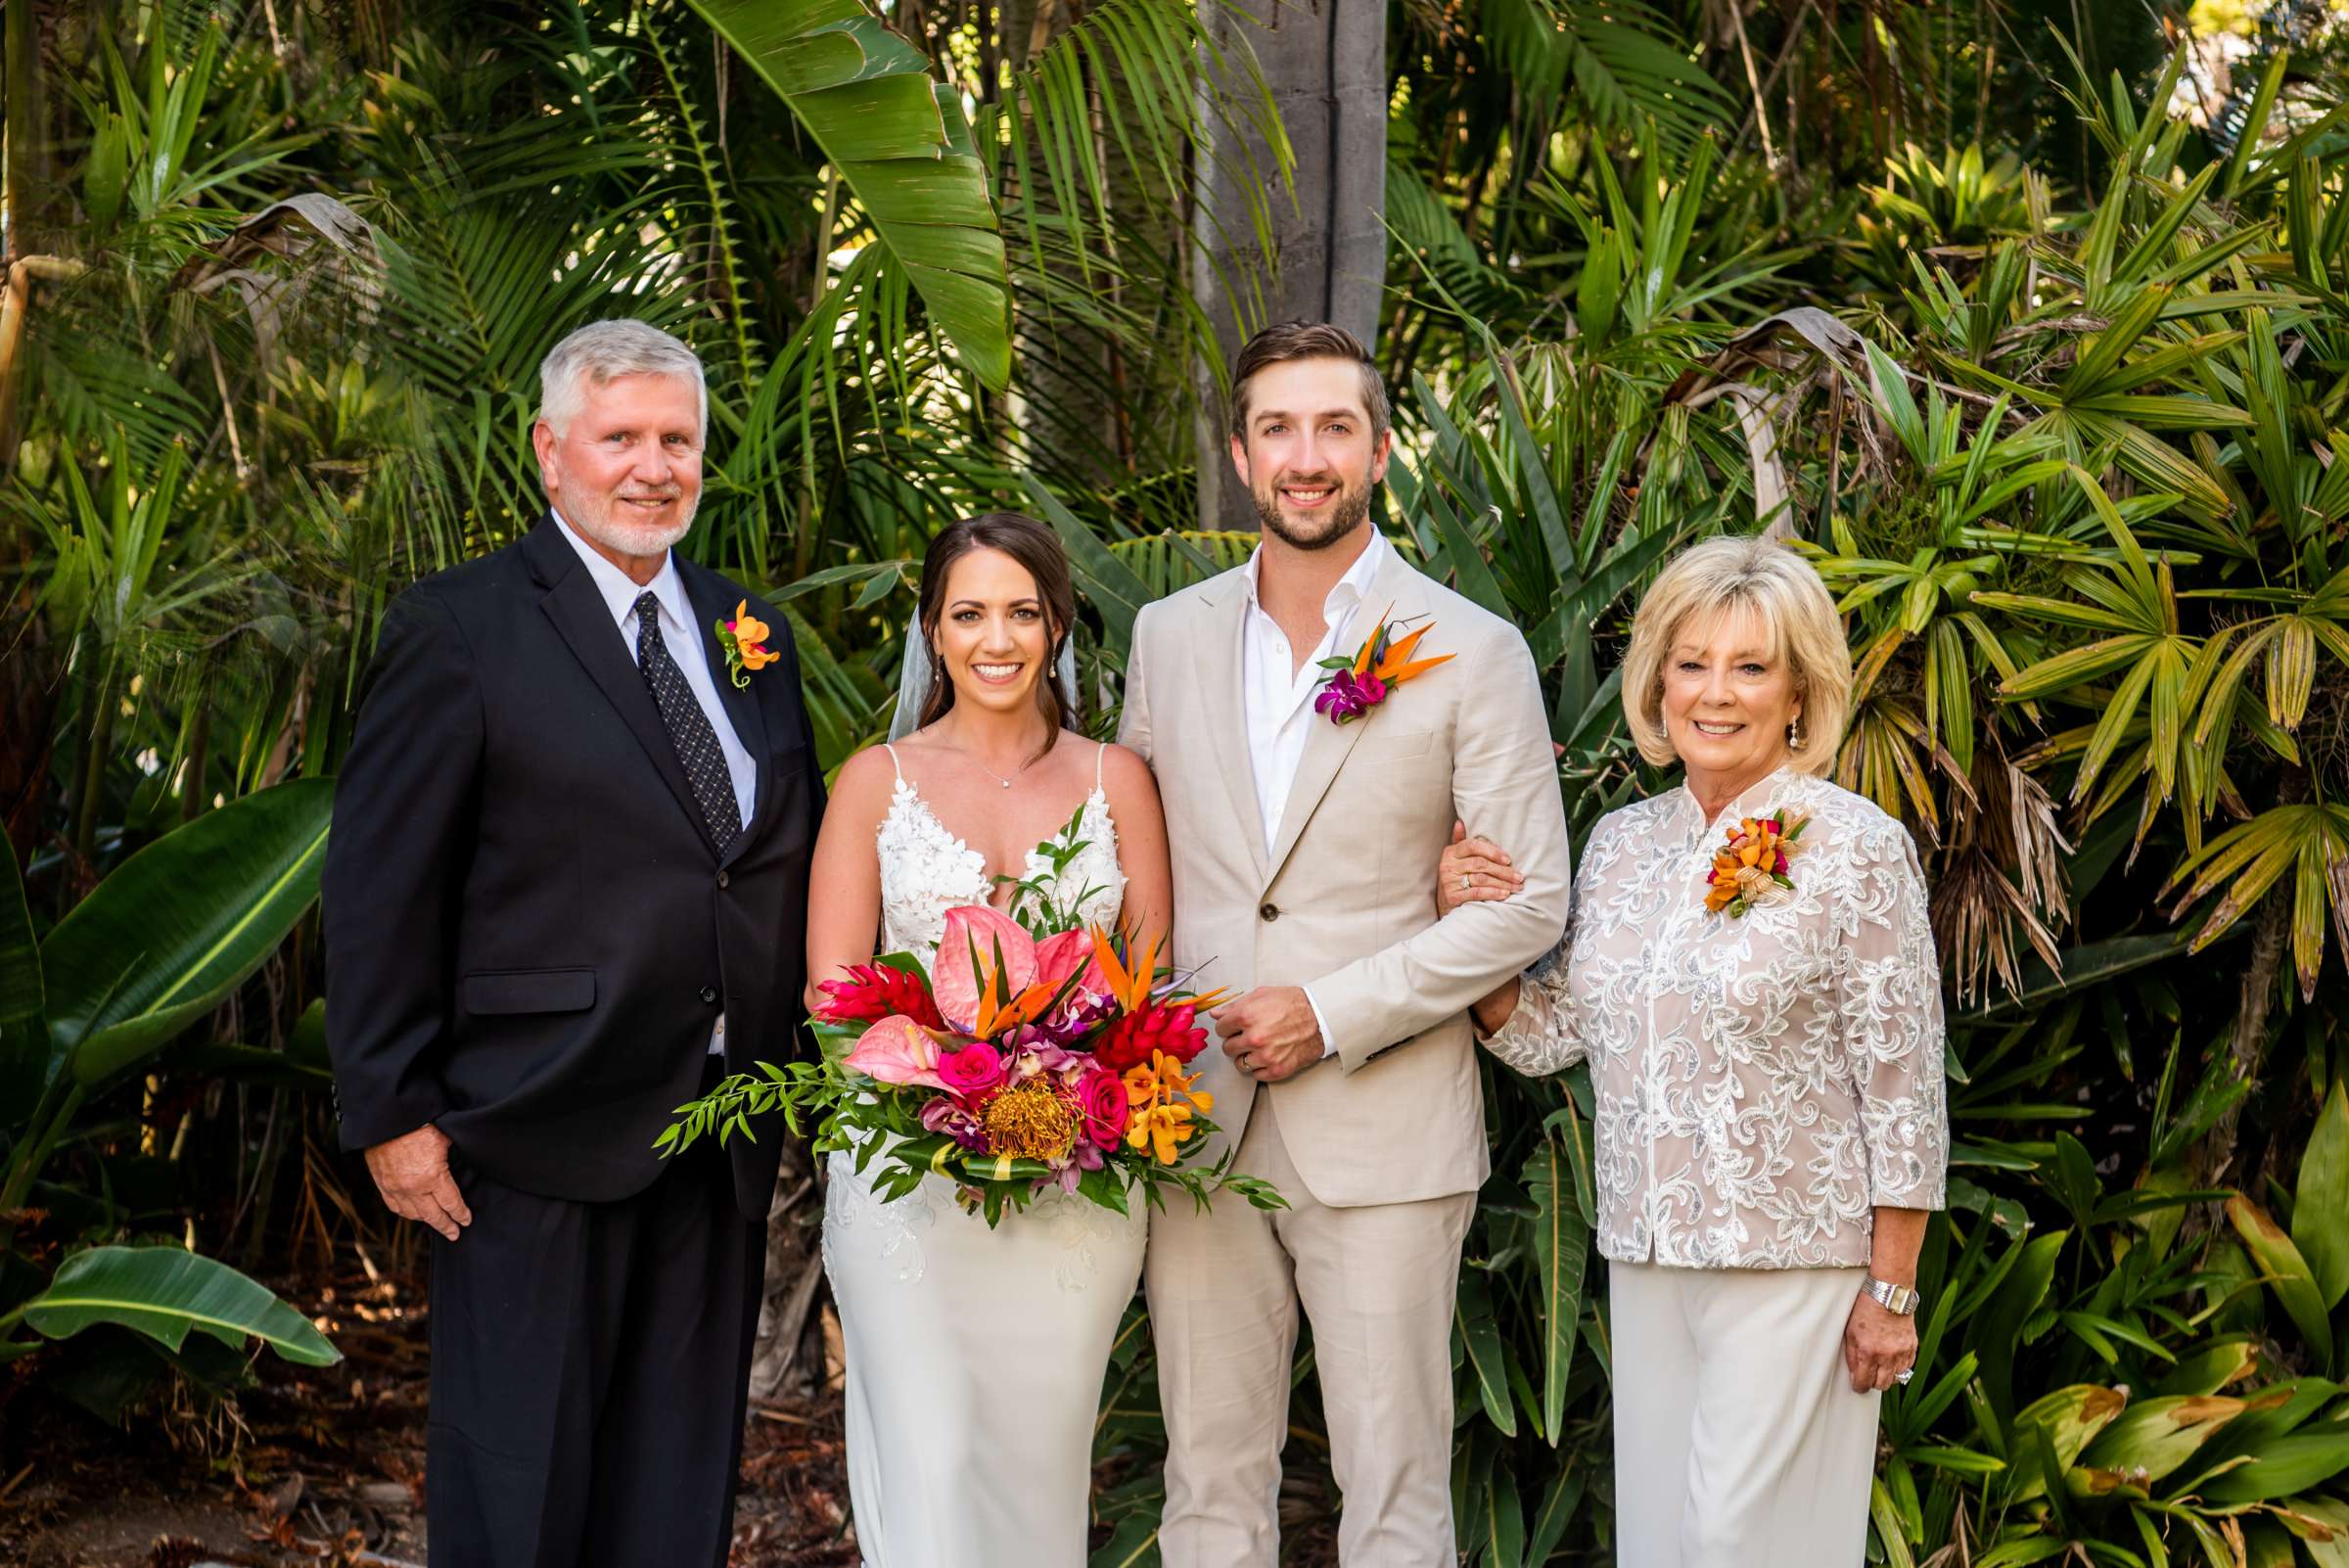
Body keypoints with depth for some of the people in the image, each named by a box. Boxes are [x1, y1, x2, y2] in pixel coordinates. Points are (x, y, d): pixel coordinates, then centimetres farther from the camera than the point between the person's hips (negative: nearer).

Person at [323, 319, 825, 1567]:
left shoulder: (753, 636, 12)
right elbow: (378, 892, -8)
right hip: (539, 1138, -5)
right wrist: (391, 1116, -12)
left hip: (725, 1138, 6)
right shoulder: (455, 631, -6)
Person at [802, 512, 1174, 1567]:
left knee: (1040, 1466, 8)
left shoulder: (1114, 779, 8)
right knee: (930, 1470, -5)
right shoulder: (876, 780, 5)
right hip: (912, 1174, -1)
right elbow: (833, 986, 1)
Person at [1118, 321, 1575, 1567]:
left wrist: (1331, 1014, -12)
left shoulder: (1471, 653, -3)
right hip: (1198, 1128, 3)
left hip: (1383, 1133, -3)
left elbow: (1528, 902, -5)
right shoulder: (1168, 635, 9)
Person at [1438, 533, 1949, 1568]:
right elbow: (1542, 1036, 11)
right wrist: (1469, 929, -7)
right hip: (1645, 1253, 5)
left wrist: (1892, 1291, -9)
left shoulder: (1856, 847, -9)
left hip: (1795, 1257, -5)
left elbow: (1903, 1088, -8)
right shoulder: (1620, 842, 7)